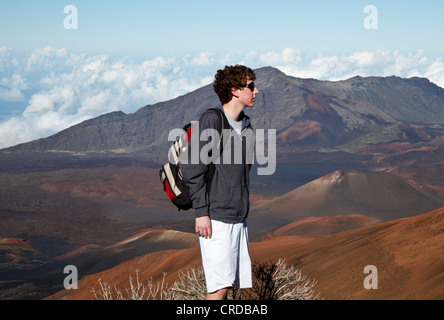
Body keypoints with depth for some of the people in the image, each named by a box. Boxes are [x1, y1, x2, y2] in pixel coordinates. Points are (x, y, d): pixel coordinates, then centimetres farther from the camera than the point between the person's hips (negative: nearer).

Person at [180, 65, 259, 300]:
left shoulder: (246, 125, 13)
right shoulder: (211, 120, -10)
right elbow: (192, 168, -13)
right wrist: (201, 212, -16)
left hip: (239, 219, 8)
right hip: (216, 219, -8)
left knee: (229, 284, 7)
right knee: (220, 287, -11)